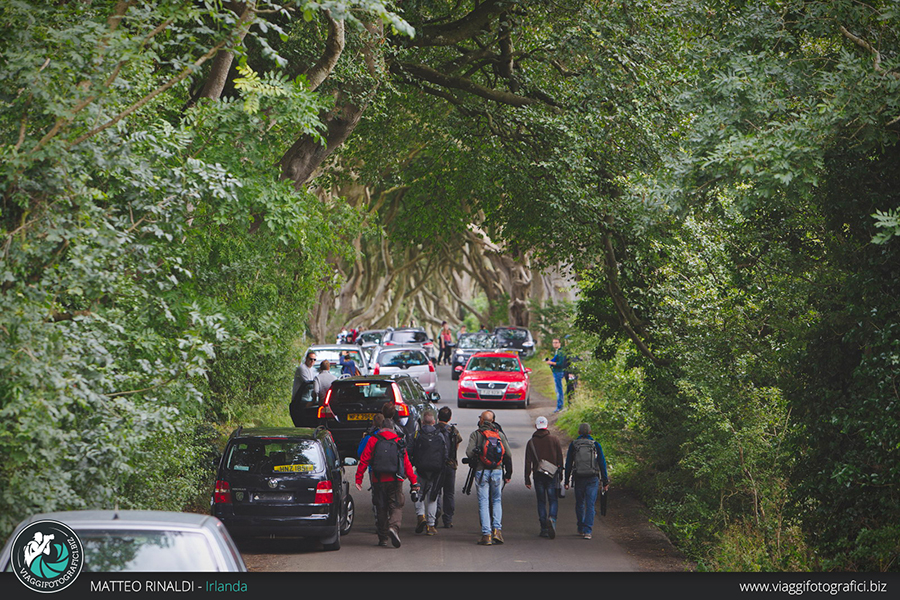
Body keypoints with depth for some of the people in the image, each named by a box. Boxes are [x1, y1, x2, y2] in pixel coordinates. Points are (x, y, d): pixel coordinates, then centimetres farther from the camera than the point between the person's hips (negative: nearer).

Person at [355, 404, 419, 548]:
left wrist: (359, 479, 1)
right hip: (395, 481, 0)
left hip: (378, 481, 0)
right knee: (396, 506, 3)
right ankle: (393, 527, -24)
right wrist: (414, 482, 6)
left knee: (381, 509, 9)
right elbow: (407, 464, 4)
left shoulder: (373, 441, 3)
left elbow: (364, 461, -2)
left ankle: (383, 537, 12)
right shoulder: (399, 442, 5)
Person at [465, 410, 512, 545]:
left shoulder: (476, 434, 1)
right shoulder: (500, 434, 8)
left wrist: (472, 463, 7)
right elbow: (508, 454, 3)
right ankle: (497, 529, 2)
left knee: (483, 502, 2)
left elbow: (469, 452, -13)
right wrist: (508, 473, 9)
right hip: (498, 472, 2)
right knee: (497, 500, 16)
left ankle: (486, 534, -3)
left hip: (481, 472, -2)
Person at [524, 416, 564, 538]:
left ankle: (544, 529, 5)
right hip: (552, 475, 0)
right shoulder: (554, 439, 1)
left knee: (541, 501, 8)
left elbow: (528, 462, -1)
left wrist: (527, 479, 2)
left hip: (538, 475, 0)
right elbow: (560, 458, 2)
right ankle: (552, 518, -24)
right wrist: (560, 472, 11)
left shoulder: (531, 442, 1)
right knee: (553, 500, 4)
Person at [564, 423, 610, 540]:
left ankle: (581, 529, 26)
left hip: (579, 479, 1)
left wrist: (566, 481, 9)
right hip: (593, 479, -1)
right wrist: (605, 482, 5)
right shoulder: (595, 444, 1)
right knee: (590, 505, -3)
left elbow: (568, 464, 3)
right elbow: (602, 463, 1)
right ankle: (587, 531, -13)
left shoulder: (573, 444, 2)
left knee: (579, 504, 17)